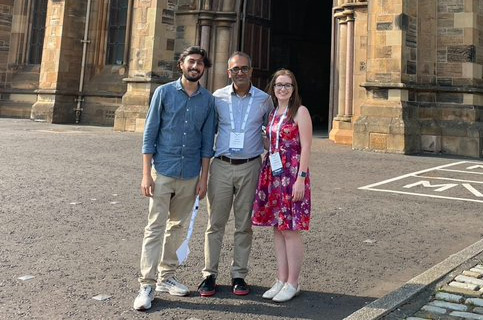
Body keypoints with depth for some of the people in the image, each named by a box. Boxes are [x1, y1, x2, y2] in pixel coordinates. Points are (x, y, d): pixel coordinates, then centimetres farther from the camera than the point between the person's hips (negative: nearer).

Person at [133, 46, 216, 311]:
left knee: (178, 227, 11)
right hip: (162, 171, -3)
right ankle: (147, 285, 2)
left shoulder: (208, 100, 5)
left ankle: (166, 277, 24)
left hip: (190, 175, 3)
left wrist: (204, 177, 3)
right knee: (155, 228, -3)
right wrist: (146, 174, -9)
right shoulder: (164, 92, -2)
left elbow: (207, 140, 7)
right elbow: (150, 134, -4)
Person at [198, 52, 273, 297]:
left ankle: (239, 275, 18)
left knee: (244, 224, 7)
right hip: (221, 166, 0)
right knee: (215, 223, 3)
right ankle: (209, 274, 13)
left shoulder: (264, 100, 4)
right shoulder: (218, 98, 3)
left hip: (249, 167, 0)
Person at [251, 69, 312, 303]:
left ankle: (292, 283, 10)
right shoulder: (272, 113, 15)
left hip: (292, 175, -7)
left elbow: (305, 147, -10)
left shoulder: (300, 111, -4)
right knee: (277, 228, 10)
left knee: (290, 229, -2)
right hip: (272, 174, 7)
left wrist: (301, 179, -16)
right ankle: (281, 280, 19)